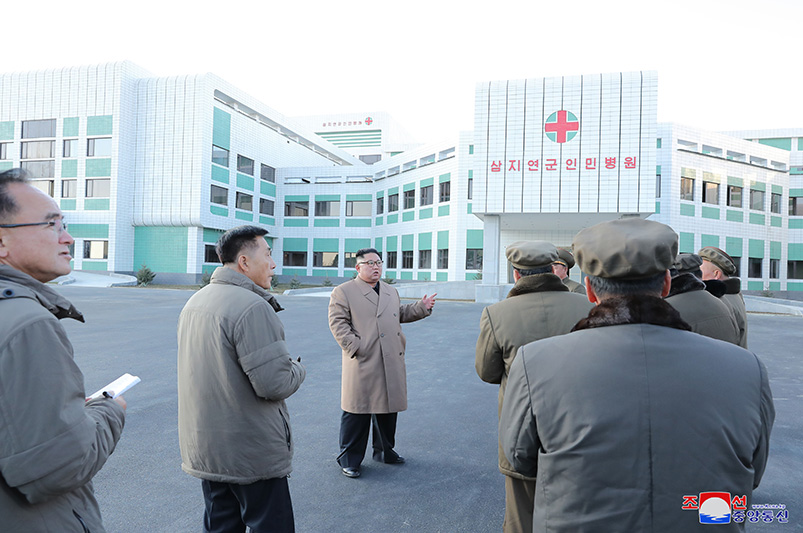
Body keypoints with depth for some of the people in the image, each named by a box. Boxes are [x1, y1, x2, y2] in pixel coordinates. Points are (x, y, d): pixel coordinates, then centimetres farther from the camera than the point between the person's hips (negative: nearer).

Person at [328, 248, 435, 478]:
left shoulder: (391, 292, 18)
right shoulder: (343, 292, -3)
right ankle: (349, 459, 17)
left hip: (391, 364, 6)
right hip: (362, 364, -6)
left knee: (389, 407, 16)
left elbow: (400, 314, 27)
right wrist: (354, 346, -18)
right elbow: (338, 323, -9)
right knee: (357, 411, 2)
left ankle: (384, 451, 34)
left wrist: (421, 307, 14)